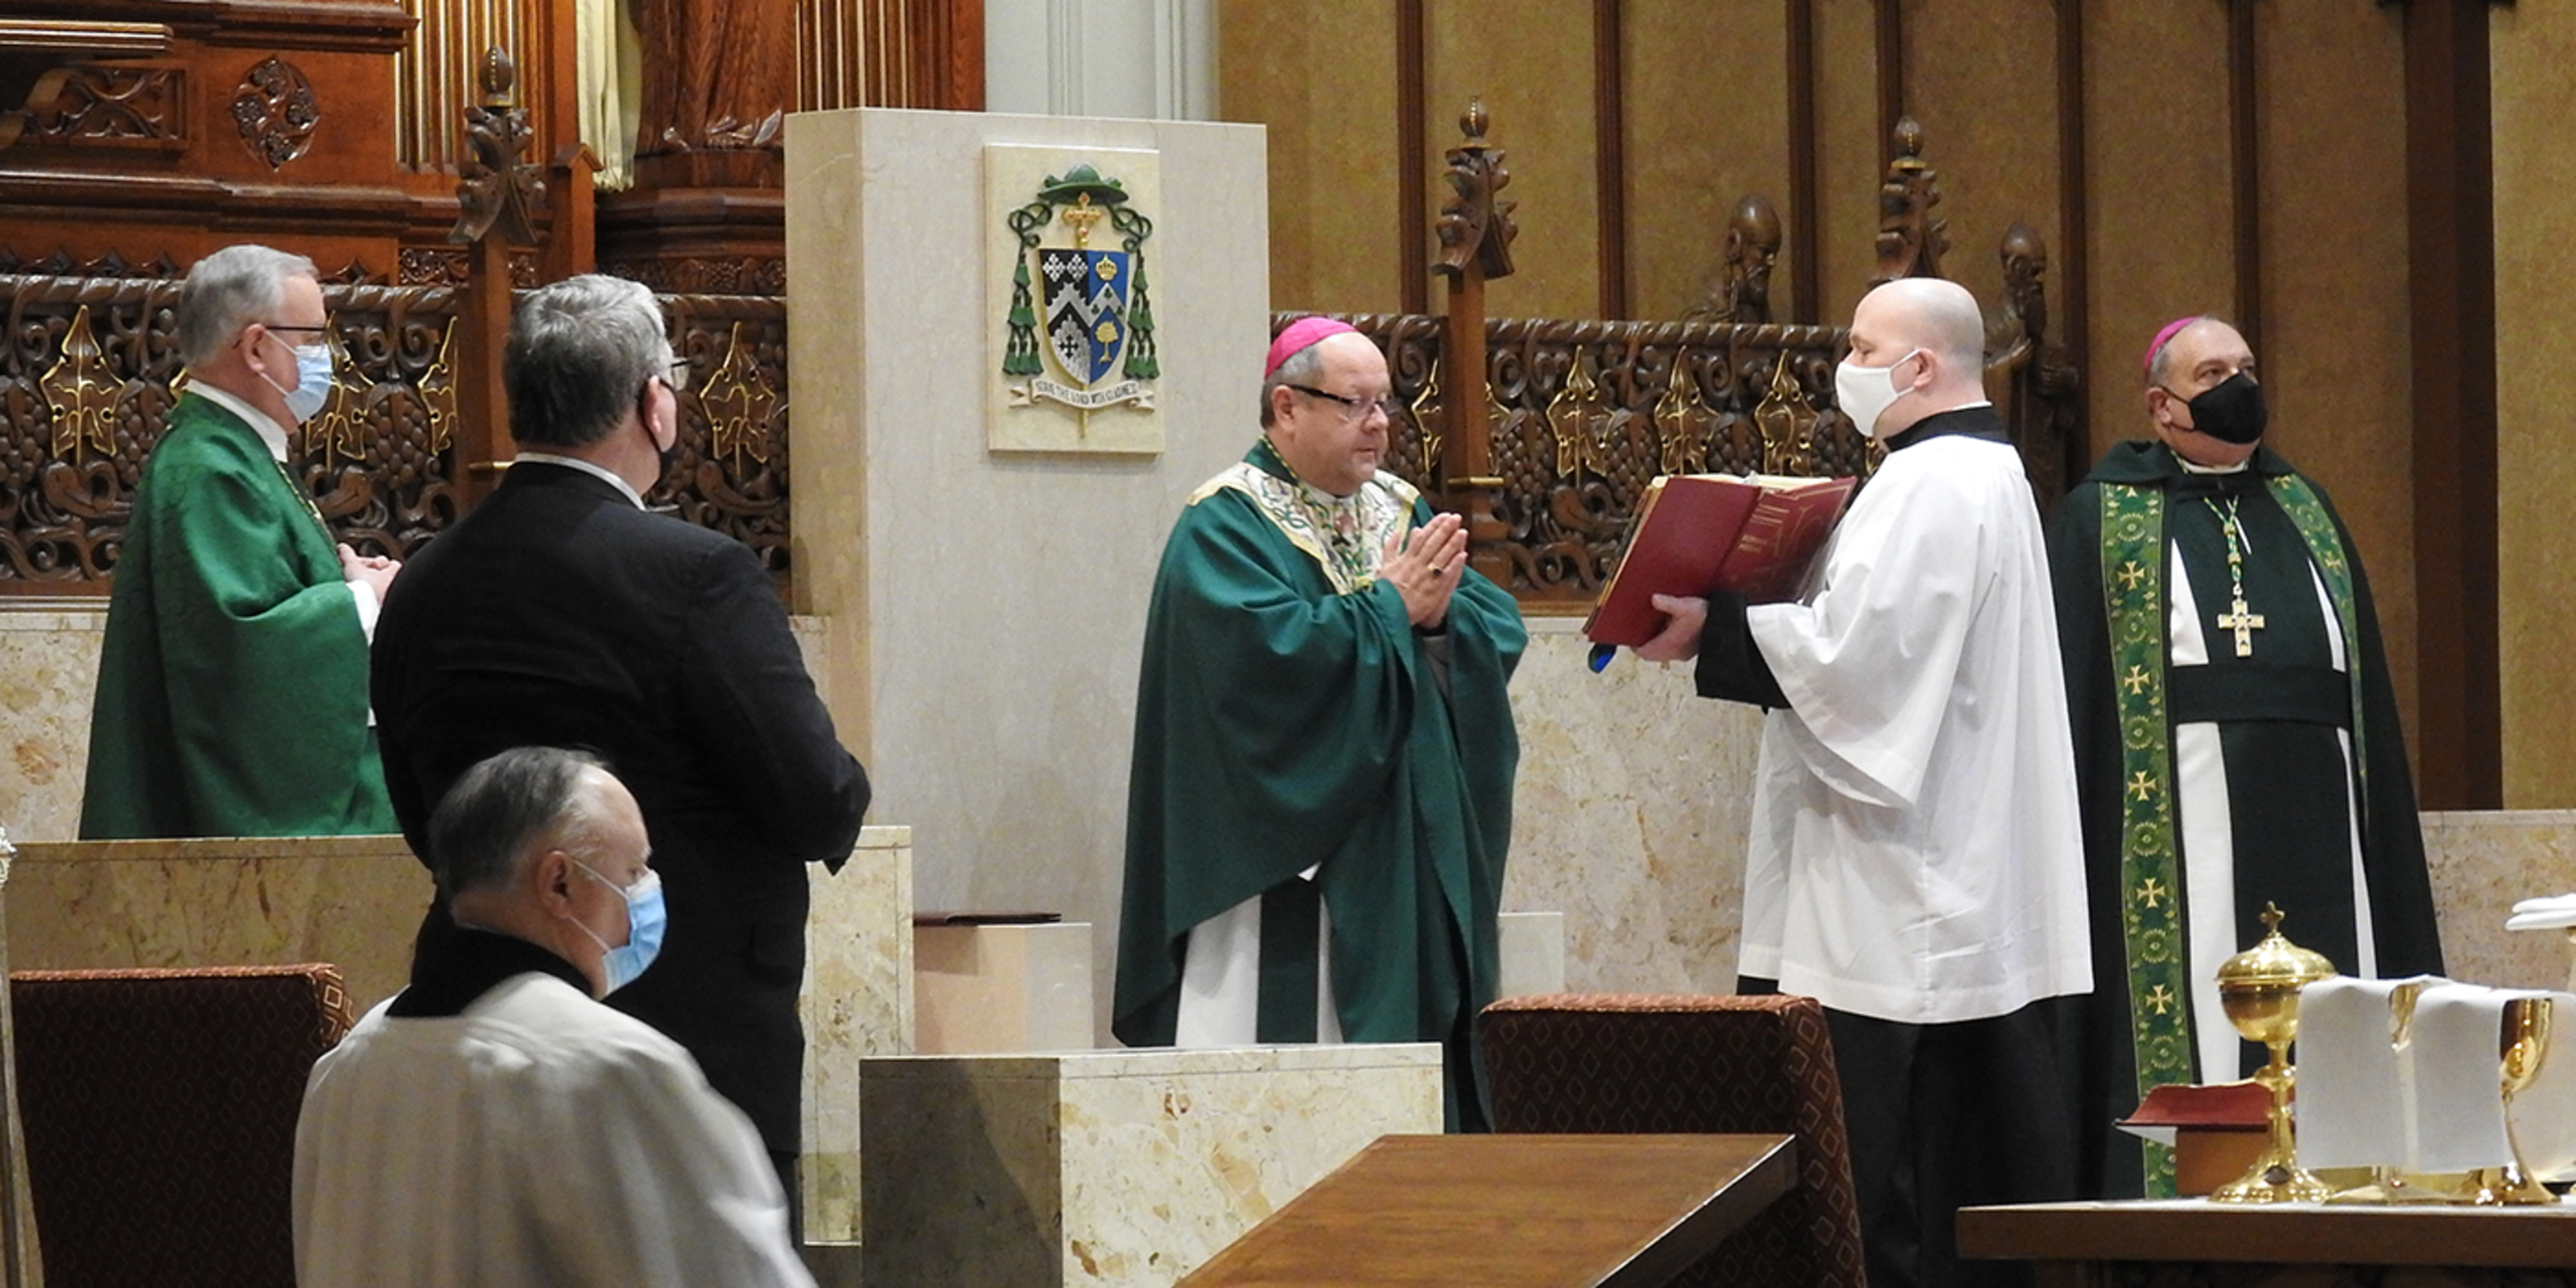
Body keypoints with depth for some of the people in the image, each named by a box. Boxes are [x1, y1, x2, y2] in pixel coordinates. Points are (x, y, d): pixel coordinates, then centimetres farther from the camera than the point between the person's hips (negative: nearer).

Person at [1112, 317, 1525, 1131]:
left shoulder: (1401, 514, 16)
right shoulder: (1224, 530, -5)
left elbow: (1500, 631, 7)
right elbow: (1270, 652, -21)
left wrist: (1441, 613, -14)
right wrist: (1390, 607, -12)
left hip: (1405, 864, 7)